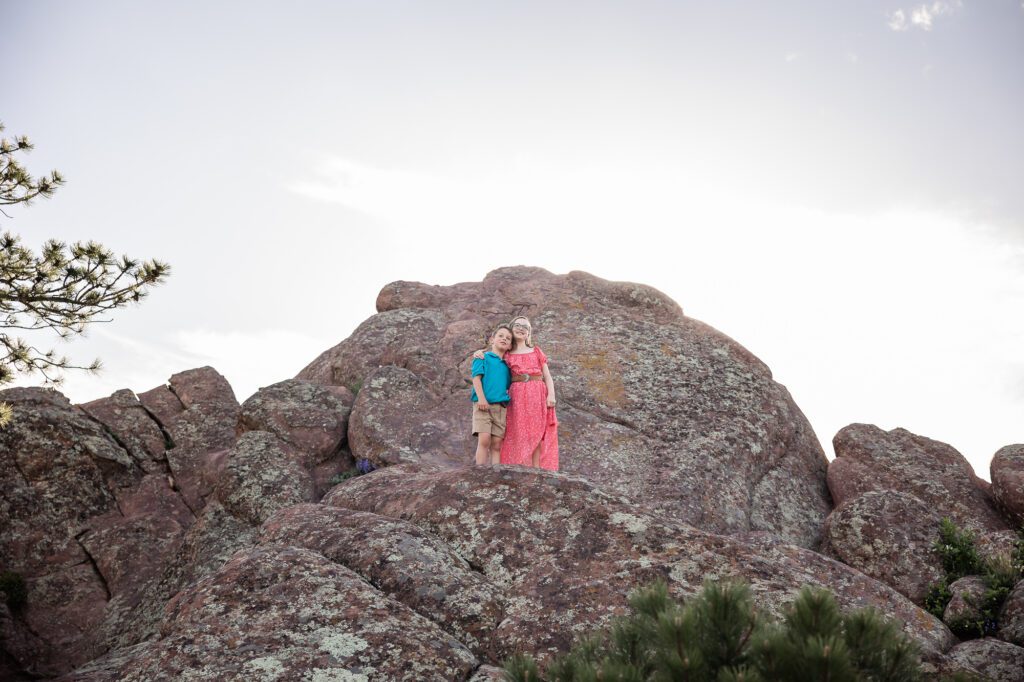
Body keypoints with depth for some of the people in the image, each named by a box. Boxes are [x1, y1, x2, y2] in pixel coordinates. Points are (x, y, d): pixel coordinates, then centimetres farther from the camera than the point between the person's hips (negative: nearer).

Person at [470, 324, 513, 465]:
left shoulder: (506, 365, 22)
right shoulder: (483, 357, 8)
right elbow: (476, 377, -3)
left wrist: (508, 392, 4)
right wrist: (481, 398, -14)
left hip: (501, 407, 5)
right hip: (483, 404, -5)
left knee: (497, 444, -1)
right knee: (484, 439, -17)